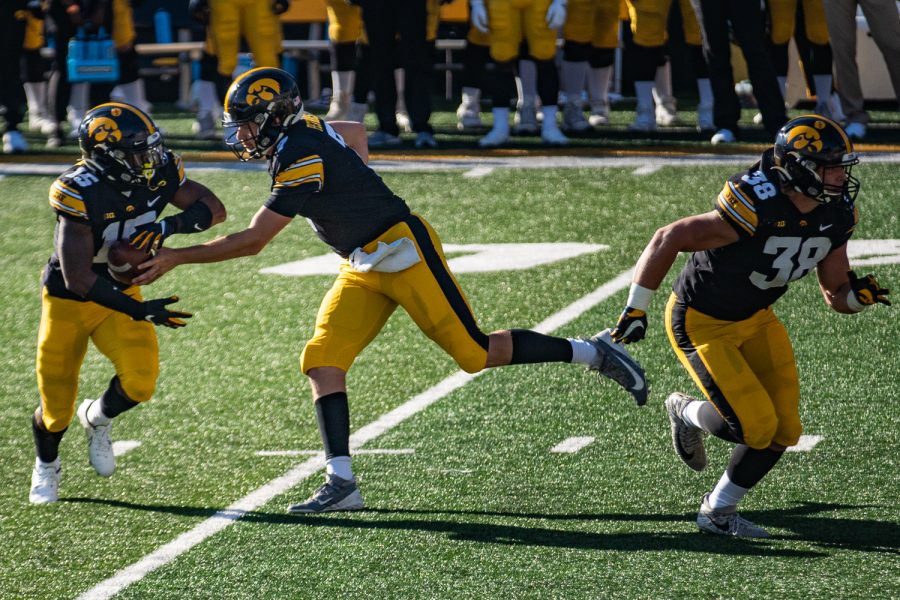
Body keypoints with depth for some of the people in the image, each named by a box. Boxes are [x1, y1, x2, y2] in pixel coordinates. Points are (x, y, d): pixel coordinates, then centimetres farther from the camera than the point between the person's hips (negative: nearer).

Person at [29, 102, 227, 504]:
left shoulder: (157, 173, -16)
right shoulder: (80, 192, -32)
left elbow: (214, 209, -10)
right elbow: (77, 279, -32)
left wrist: (169, 225, -30)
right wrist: (139, 311, -36)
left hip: (120, 292, 4)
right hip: (68, 302, -4)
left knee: (140, 379, -20)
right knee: (57, 409, 7)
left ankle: (98, 419, 16)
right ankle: (46, 466, 43)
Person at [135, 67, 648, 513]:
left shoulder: (302, 160, -24)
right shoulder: (304, 132, 4)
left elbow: (252, 242, -23)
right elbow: (357, 133, 27)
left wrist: (177, 258, -19)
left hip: (404, 251, -9)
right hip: (366, 269, 9)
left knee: (476, 354, -3)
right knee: (323, 360, -4)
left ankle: (593, 353, 13)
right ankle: (341, 484, -7)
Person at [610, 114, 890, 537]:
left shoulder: (834, 217, -10)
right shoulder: (754, 212, -33)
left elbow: (835, 294, 2)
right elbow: (668, 239, -25)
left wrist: (858, 296, -23)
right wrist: (636, 309, -21)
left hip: (756, 319, 7)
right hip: (701, 323, -7)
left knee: (782, 432, 1)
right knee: (754, 426, -14)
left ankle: (717, 512, 20)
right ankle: (687, 414, 17)